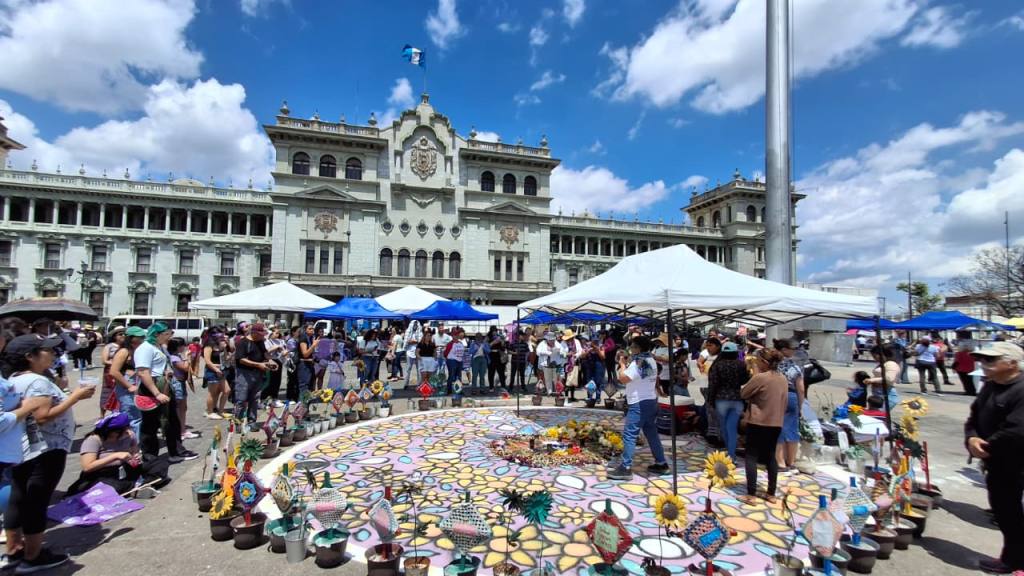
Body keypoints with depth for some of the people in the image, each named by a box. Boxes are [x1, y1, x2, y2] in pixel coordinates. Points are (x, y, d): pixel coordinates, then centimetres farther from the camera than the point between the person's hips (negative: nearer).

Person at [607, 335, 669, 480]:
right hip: (651, 401, 10)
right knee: (651, 433, 17)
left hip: (639, 403, -10)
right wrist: (628, 364, 13)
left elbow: (623, 378, -21)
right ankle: (661, 463, 24)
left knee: (629, 435, -8)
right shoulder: (651, 361, 12)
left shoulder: (638, 362, -17)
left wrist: (622, 364, -7)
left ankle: (625, 468, -8)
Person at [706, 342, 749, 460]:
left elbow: (712, 384, -7)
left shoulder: (717, 365, -7)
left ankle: (729, 451, 30)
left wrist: (710, 401, 0)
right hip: (738, 400, 2)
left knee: (724, 427, 16)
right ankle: (731, 454, 1)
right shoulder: (742, 365, -2)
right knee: (732, 428, 4)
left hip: (721, 399, -2)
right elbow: (747, 381, 5)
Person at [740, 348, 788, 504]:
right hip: (776, 423, 7)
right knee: (771, 456, 15)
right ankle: (771, 493, 20)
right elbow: (784, 402, 13)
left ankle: (751, 495, 0)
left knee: (751, 456, 0)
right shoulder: (783, 379, 5)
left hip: (758, 422, -7)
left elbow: (743, 394, -9)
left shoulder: (760, 378, -18)